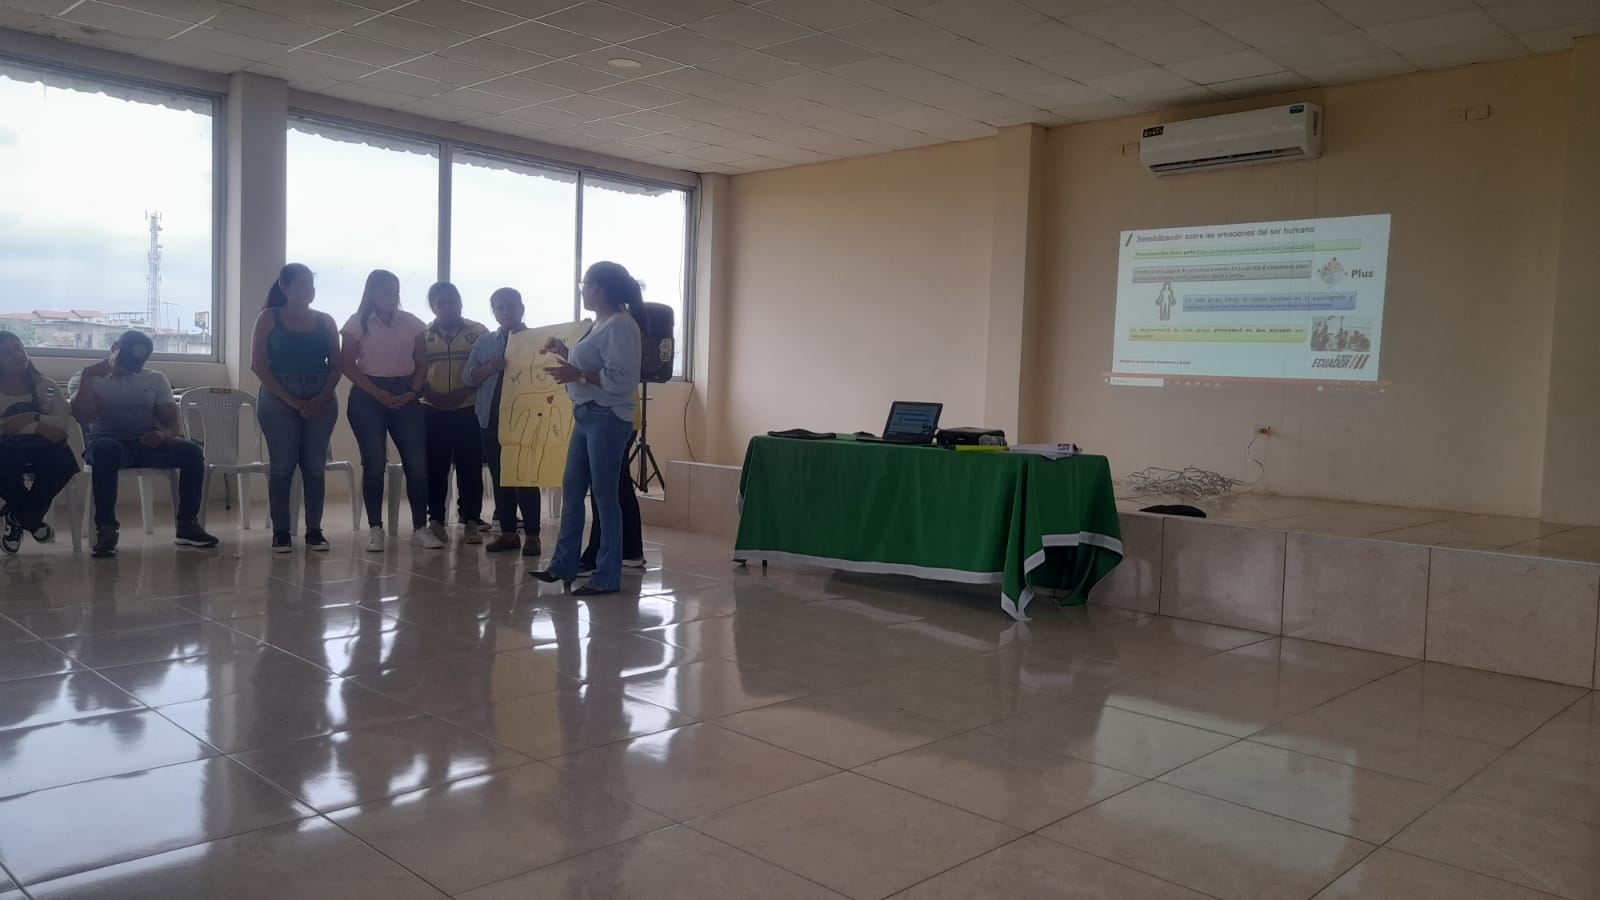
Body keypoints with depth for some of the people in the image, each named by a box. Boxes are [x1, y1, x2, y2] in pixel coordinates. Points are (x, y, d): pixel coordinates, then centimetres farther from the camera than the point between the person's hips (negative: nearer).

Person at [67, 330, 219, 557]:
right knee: (106, 449, -40)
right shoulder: (84, 380, 14)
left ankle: (187, 526, -20)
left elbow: (172, 423, 8)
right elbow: (83, 417, -7)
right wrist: (88, 377, -9)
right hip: (108, 442, -2)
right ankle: (105, 530, -39)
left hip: (149, 444, 2)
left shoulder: (155, 379, 19)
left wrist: (163, 434, -16)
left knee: (191, 451, -28)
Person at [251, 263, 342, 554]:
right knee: (282, 466, -3)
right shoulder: (269, 319, 3)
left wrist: (321, 399, -9)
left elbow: (336, 365, 7)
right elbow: (258, 365, -4)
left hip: (320, 401, 2)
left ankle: (314, 531, 6)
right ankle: (280, 532, 3)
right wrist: (290, 400, -11)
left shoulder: (325, 321, 11)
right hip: (278, 399, -2)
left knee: (315, 466, 1)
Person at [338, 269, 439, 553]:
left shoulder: (411, 323, 8)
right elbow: (347, 365, -5)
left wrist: (413, 392, -7)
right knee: (374, 463, -3)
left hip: (405, 395, 3)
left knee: (417, 462, -3)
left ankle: (420, 528, 4)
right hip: (368, 396, -3)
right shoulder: (358, 323, 0)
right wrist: (379, 393, -14)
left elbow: (422, 363, 10)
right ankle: (375, 529, 4)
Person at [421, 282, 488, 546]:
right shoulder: (423, 335, 10)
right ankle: (436, 521, 11)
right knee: (435, 468, 3)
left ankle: (471, 523, 2)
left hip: (469, 411, -1)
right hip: (433, 412, 2)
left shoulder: (477, 332, 5)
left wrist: (466, 391, -13)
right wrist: (433, 395, -10)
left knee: (470, 468, -2)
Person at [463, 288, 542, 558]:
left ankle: (532, 536, -1)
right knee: (499, 478, 7)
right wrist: (491, 366, -10)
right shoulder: (484, 343, 13)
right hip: (491, 419, 4)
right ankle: (508, 533, 14)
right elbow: (468, 378, 6)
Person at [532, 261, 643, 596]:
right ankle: (564, 565, 24)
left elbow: (623, 379, -23)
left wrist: (577, 374, -23)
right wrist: (564, 352, 18)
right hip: (586, 416, 10)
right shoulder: (601, 324, 15)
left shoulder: (620, 325, -15)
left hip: (607, 419, -10)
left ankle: (607, 577, 5)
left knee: (604, 495, -4)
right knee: (572, 489, 13)